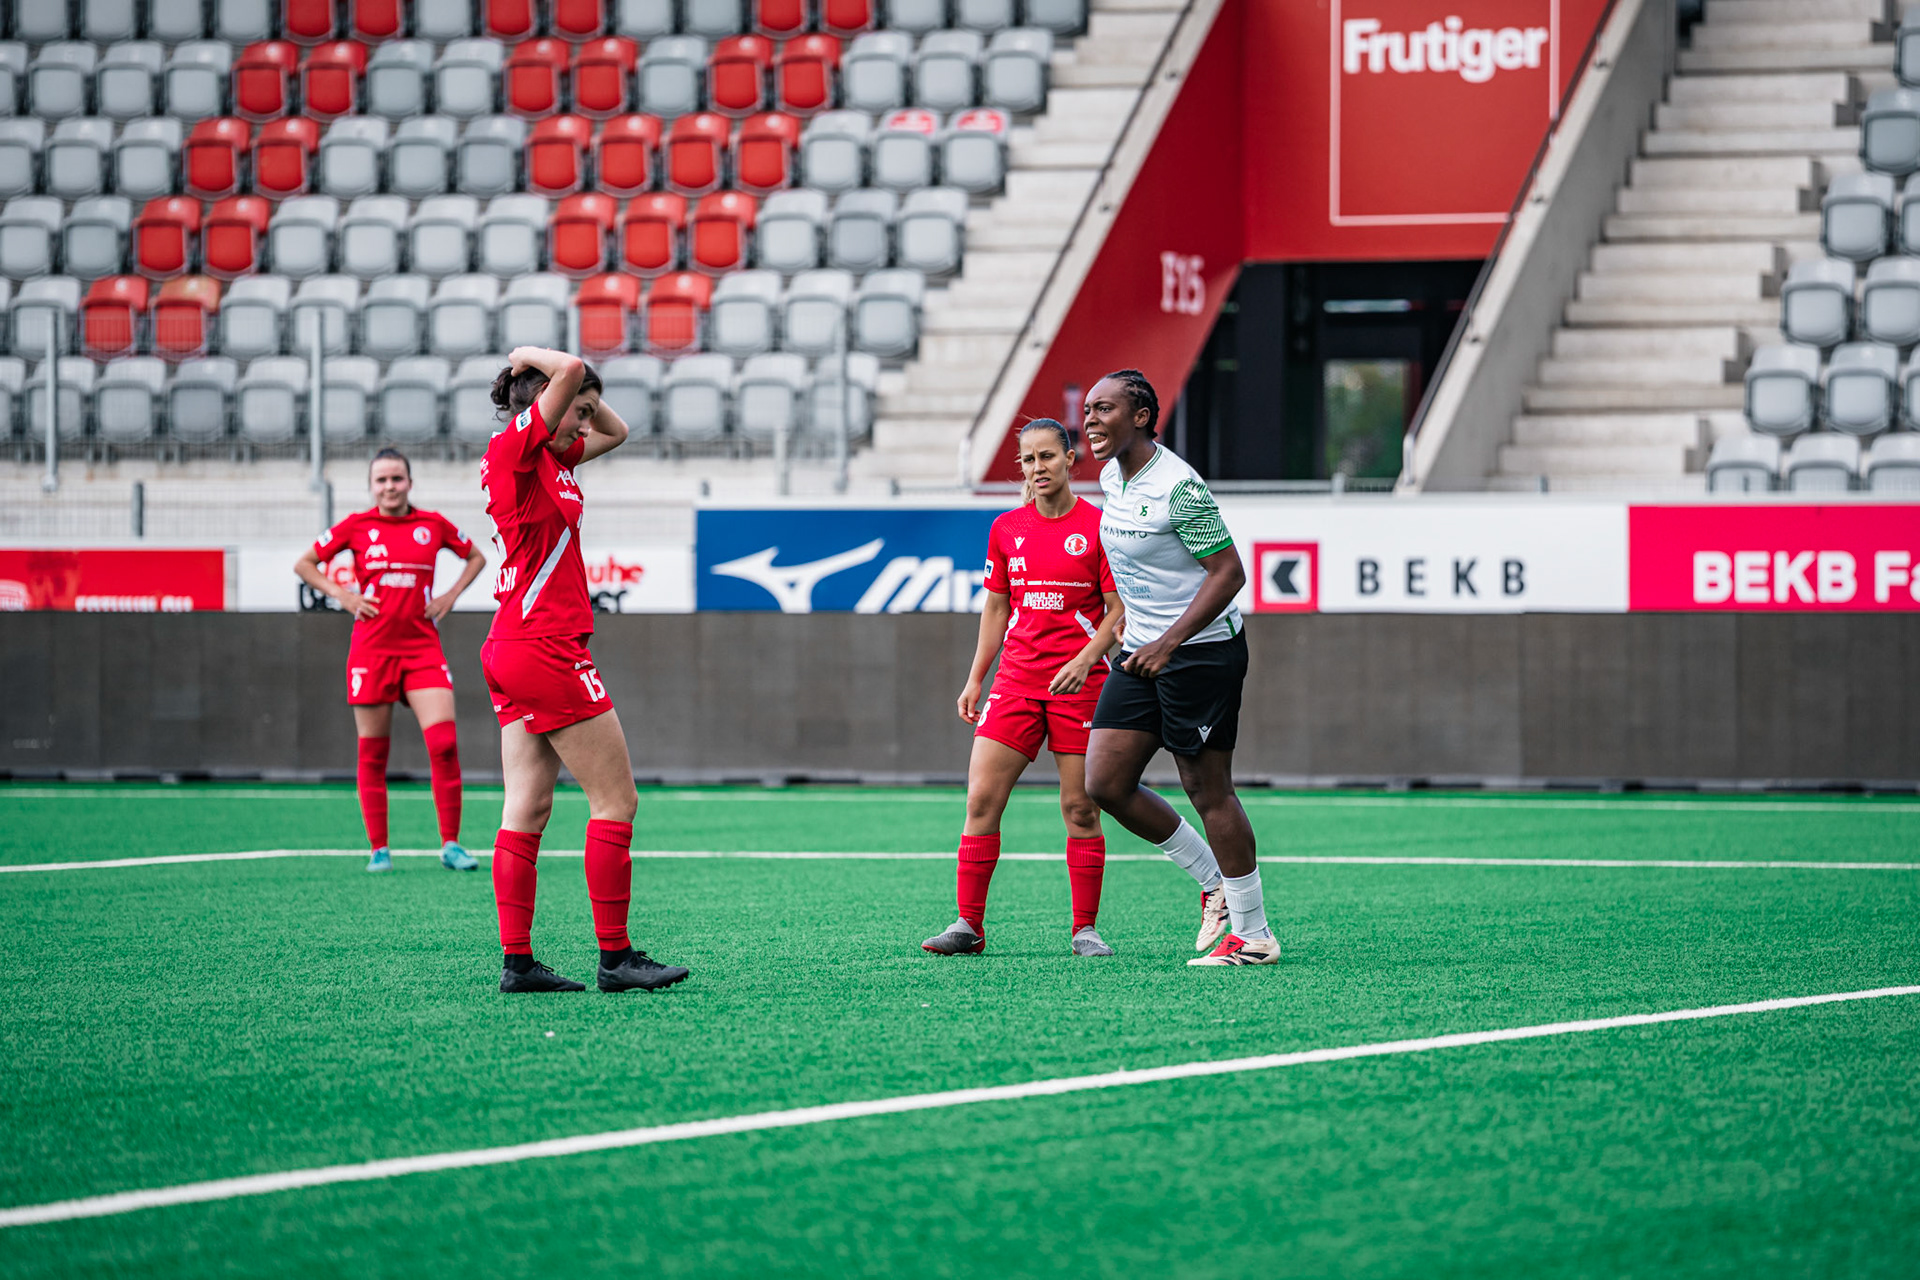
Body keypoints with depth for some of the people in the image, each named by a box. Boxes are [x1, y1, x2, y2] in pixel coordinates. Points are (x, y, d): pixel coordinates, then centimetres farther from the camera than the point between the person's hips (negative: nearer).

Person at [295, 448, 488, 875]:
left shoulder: (433, 525, 5)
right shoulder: (356, 527, 2)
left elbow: (476, 557, 22)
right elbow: (303, 564, 11)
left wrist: (451, 595, 7)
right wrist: (342, 595, -1)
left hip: (422, 647, 0)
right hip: (371, 648, 0)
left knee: (444, 744, -12)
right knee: (373, 753, 2)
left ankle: (450, 845, -4)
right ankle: (379, 849, 11)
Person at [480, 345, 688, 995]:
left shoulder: (551, 457, 14)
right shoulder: (514, 448, -12)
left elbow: (614, 431, 27)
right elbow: (570, 369, -23)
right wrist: (533, 357, -2)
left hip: (513, 650, 10)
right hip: (548, 649, -10)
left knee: (527, 808, 6)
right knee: (616, 800, -4)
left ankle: (517, 960, 5)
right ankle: (616, 958, -3)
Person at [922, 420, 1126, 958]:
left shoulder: (1098, 527, -3)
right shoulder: (1006, 529, 9)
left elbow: (1119, 611, -4)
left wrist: (1084, 660, -18)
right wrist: (975, 678, 12)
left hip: (1080, 684, -3)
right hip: (1016, 681, 3)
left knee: (1081, 808, -3)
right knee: (981, 798, -5)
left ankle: (1085, 930, 6)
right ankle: (969, 925, 0)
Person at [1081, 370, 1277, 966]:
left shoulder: (1178, 487, -19)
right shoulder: (1112, 478, 8)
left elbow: (1229, 572, -21)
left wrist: (1169, 643, -26)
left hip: (1201, 650, -9)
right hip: (1142, 652, 9)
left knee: (1208, 790, -5)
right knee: (1105, 784, 2)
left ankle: (1253, 935, 5)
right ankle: (1213, 880, 18)